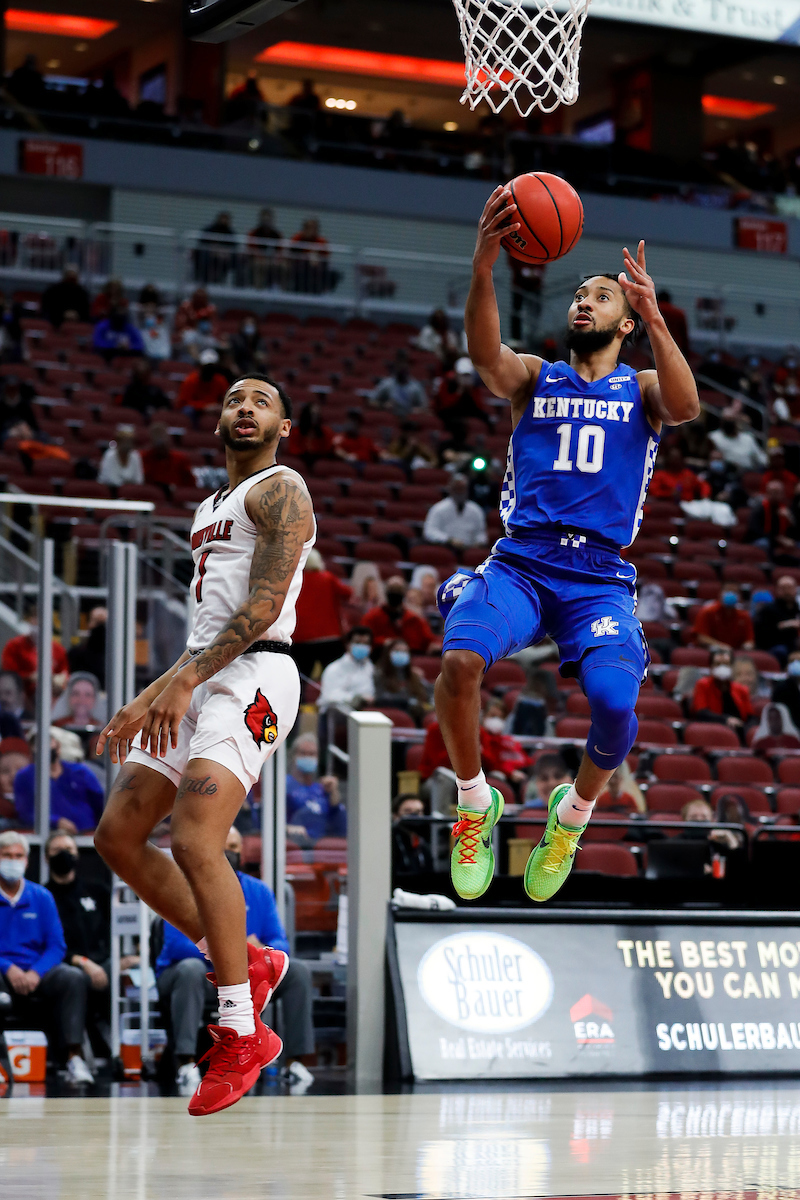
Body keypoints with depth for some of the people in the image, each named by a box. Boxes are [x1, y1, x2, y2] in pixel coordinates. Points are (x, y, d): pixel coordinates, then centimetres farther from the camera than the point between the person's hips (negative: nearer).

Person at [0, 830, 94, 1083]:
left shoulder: (41, 897, 12)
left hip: (37, 975, 3)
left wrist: (36, 973, -14)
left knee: (75, 978, -27)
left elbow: (57, 946, 6)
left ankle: (74, 1057, -35)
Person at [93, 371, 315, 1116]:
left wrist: (182, 680, -24)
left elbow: (264, 603, -15)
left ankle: (241, 1036, -15)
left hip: (252, 674, -10)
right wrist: (149, 702, 22)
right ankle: (244, 964, 12)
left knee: (194, 840, -22)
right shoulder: (210, 511, 27)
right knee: (117, 836, 4)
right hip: (199, 677, 10)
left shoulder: (280, 491, -3)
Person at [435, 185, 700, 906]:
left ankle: (573, 814, 7)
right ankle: (476, 804, -3)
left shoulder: (642, 389, 13)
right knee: (459, 660, -29)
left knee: (614, 702, -26)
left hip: (599, 577, -1)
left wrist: (654, 316, -27)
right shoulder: (535, 378, 14)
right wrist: (484, 267, -29)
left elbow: (686, 406, -12)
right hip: (521, 561, 1)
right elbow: (486, 356, -10)